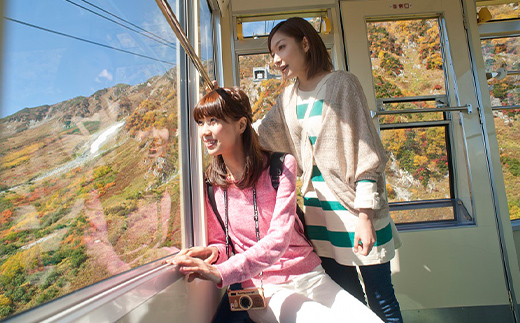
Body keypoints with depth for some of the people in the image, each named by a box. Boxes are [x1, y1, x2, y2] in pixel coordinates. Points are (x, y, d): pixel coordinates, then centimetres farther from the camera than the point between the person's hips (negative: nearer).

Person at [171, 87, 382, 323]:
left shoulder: (281, 166, -11)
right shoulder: (211, 184, -3)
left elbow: (279, 238, -20)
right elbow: (219, 241, 7)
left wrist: (221, 273, -29)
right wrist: (214, 252, -17)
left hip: (310, 276, 1)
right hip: (264, 290, 0)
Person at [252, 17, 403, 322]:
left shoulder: (341, 83, -7)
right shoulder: (289, 98, 10)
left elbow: (365, 151, -11)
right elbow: (259, 134, 16)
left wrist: (365, 215, -16)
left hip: (354, 202, -5)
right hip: (318, 204, 5)